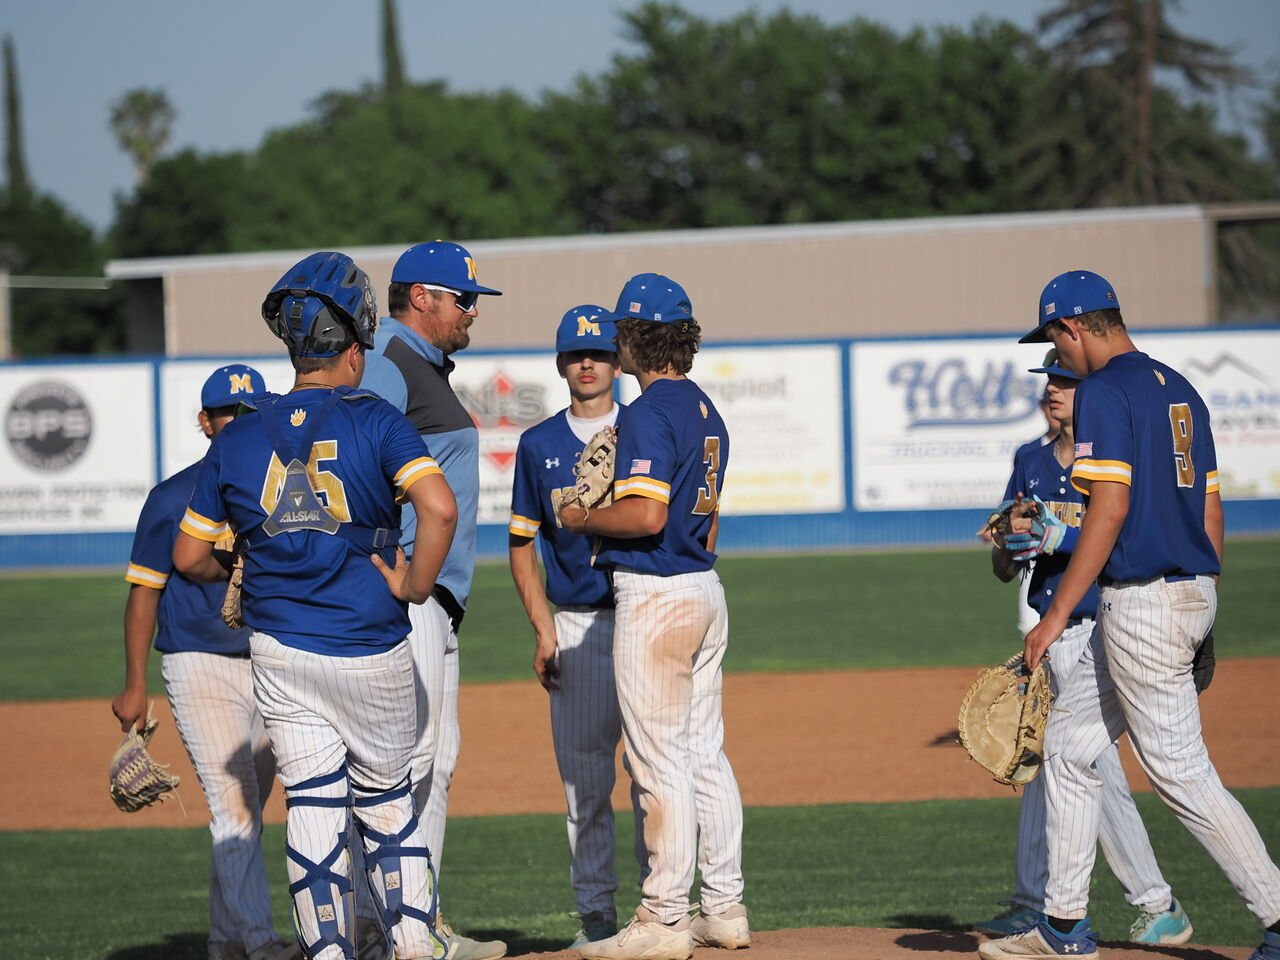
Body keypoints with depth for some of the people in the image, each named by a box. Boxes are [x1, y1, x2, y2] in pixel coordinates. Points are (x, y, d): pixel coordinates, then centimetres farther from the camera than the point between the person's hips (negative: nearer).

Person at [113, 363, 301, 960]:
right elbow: (144, 592, -1)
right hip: (200, 668, -5)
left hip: (272, 672, 5)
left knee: (246, 813, 11)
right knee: (233, 808, -13)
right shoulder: (173, 498, -3)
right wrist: (134, 686, -4)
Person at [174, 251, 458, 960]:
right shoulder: (376, 422, -7)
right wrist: (414, 585, -10)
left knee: (311, 806, 3)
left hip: (279, 652, 1)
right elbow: (439, 506, -24)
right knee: (388, 800, 15)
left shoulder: (238, 438, 2)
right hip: (372, 651, -1)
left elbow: (188, 556, 7)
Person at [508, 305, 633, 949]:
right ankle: (596, 911, 7)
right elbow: (521, 543, 12)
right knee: (583, 773, 2)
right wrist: (542, 628, 1)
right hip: (575, 627, 2)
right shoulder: (538, 445, 10)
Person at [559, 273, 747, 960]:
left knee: (659, 762, -6)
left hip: (654, 595, -9)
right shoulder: (705, 411, 14)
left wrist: (582, 520, -9)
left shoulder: (649, 413, -15)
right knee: (705, 754, 13)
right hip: (705, 590, 9)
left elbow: (646, 515, -24)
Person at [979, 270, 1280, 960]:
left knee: (1181, 773, -5)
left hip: (1141, 604, -10)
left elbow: (1110, 509, -20)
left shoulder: (1105, 390, -12)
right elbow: (1210, 510, 17)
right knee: (1069, 748, 15)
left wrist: (1058, 614, -17)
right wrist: (1202, 625, 21)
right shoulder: (1178, 390, 15)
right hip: (1194, 594, 10)